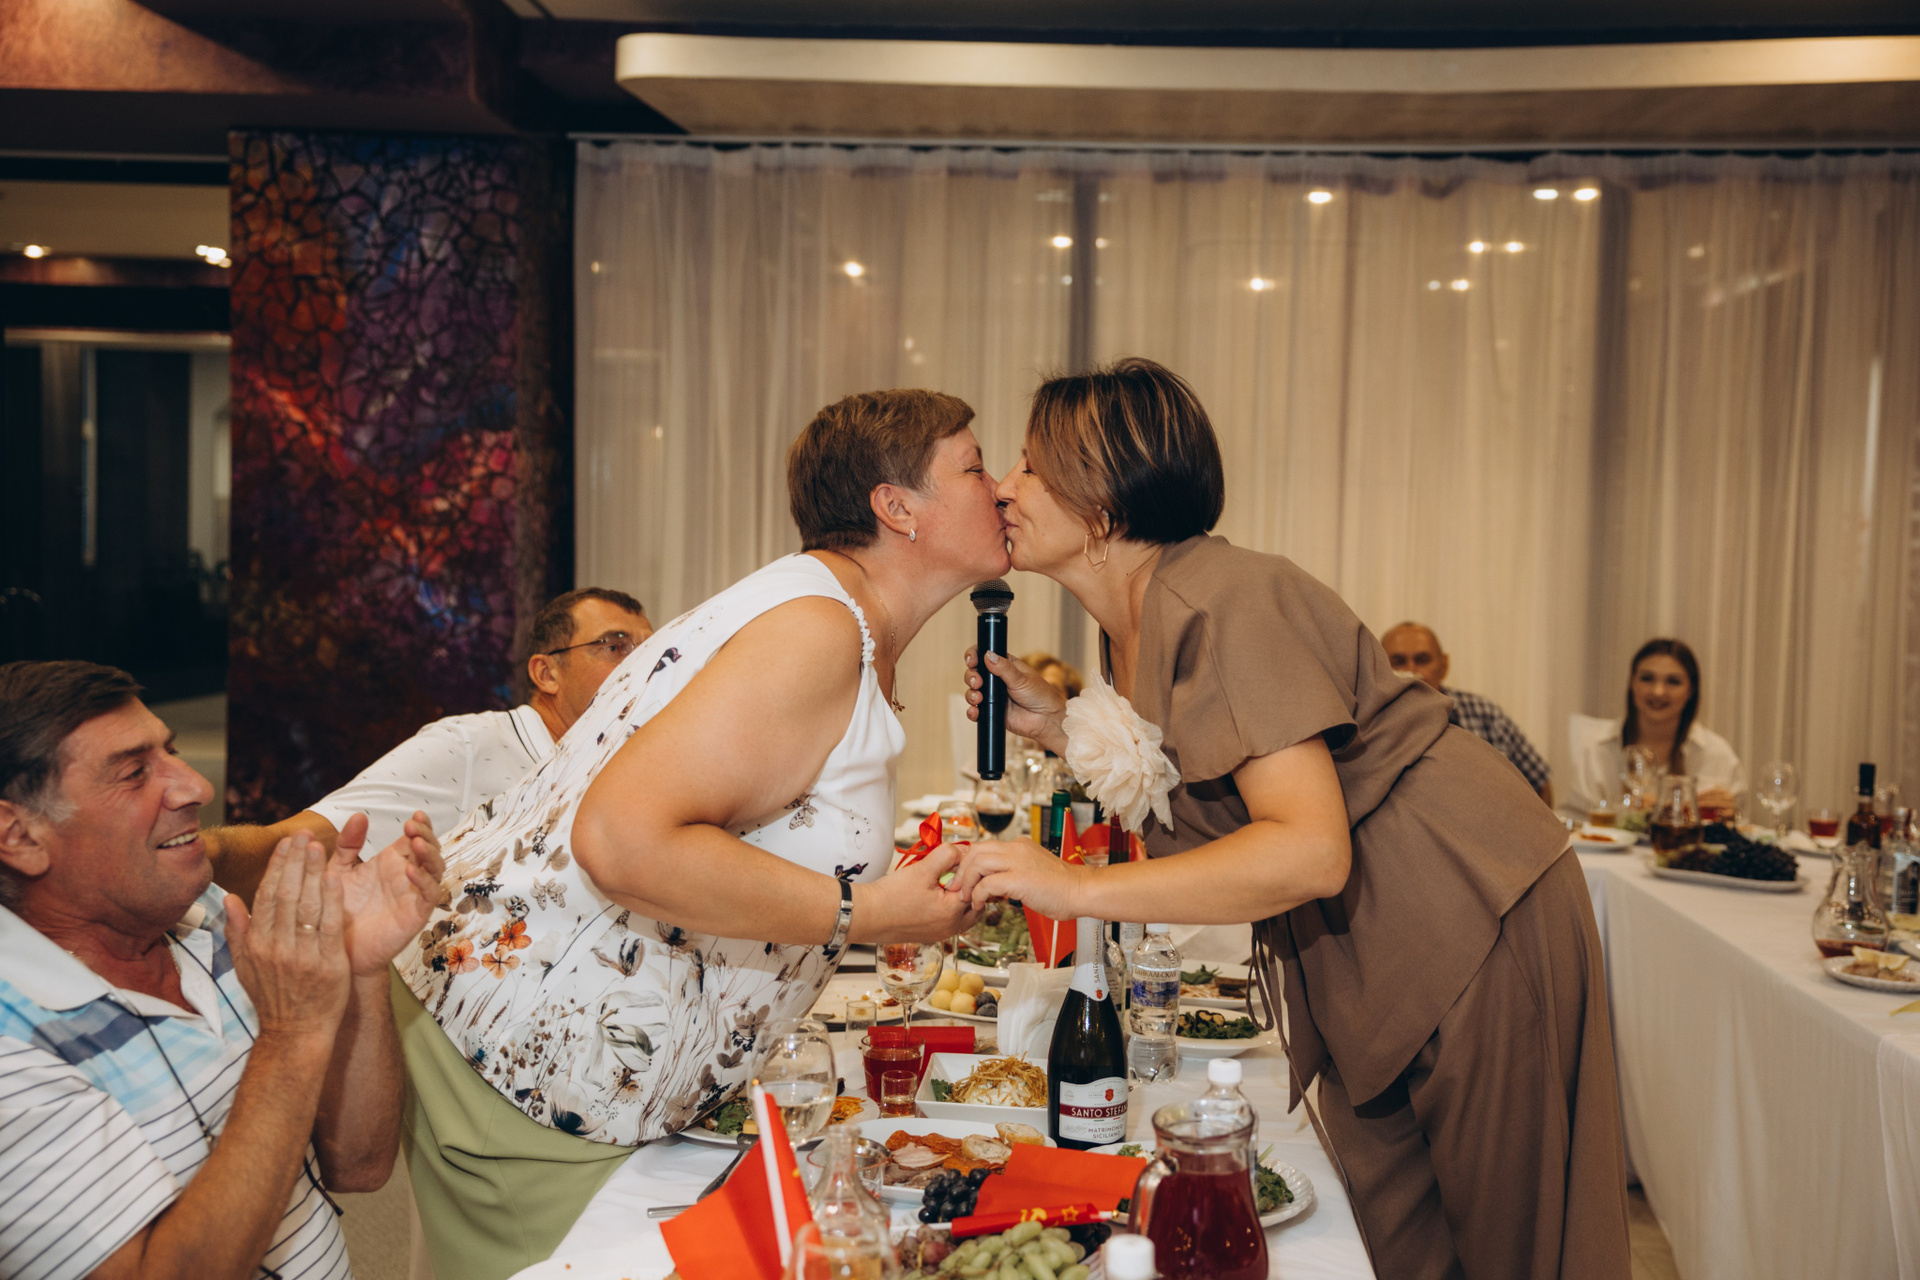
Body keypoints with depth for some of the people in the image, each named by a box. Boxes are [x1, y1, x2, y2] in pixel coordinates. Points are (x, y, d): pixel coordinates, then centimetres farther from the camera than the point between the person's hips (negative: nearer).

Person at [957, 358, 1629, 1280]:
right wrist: (1059, 727, -3)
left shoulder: (1225, 603, -25)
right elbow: (1181, 811, 6)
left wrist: (1080, 888, -34)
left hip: (1471, 917, -9)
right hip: (1358, 947, 9)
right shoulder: (1127, 631, 4)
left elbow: (1311, 849, -32)